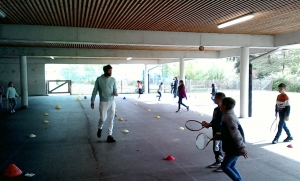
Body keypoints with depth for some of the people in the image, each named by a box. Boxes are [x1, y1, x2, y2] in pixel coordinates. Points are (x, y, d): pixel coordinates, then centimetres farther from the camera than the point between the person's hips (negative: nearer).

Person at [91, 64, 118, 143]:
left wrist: (116, 93, -16)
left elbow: (115, 89, 9)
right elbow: (95, 91, 1)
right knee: (103, 118, -4)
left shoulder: (113, 79, 4)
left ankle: (110, 135, 11)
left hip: (112, 102, 3)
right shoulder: (99, 79, -4)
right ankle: (100, 128, 29)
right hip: (103, 102, -2)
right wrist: (92, 101, 0)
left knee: (111, 119, 3)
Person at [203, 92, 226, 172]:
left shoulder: (221, 110, -20)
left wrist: (209, 125, -19)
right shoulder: (216, 109, 10)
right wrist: (208, 124, 0)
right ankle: (218, 162, 32)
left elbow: (219, 122, -25)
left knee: (217, 148, -4)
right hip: (216, 132, 10)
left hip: (219, 132, -10)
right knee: (215, 148, 18)